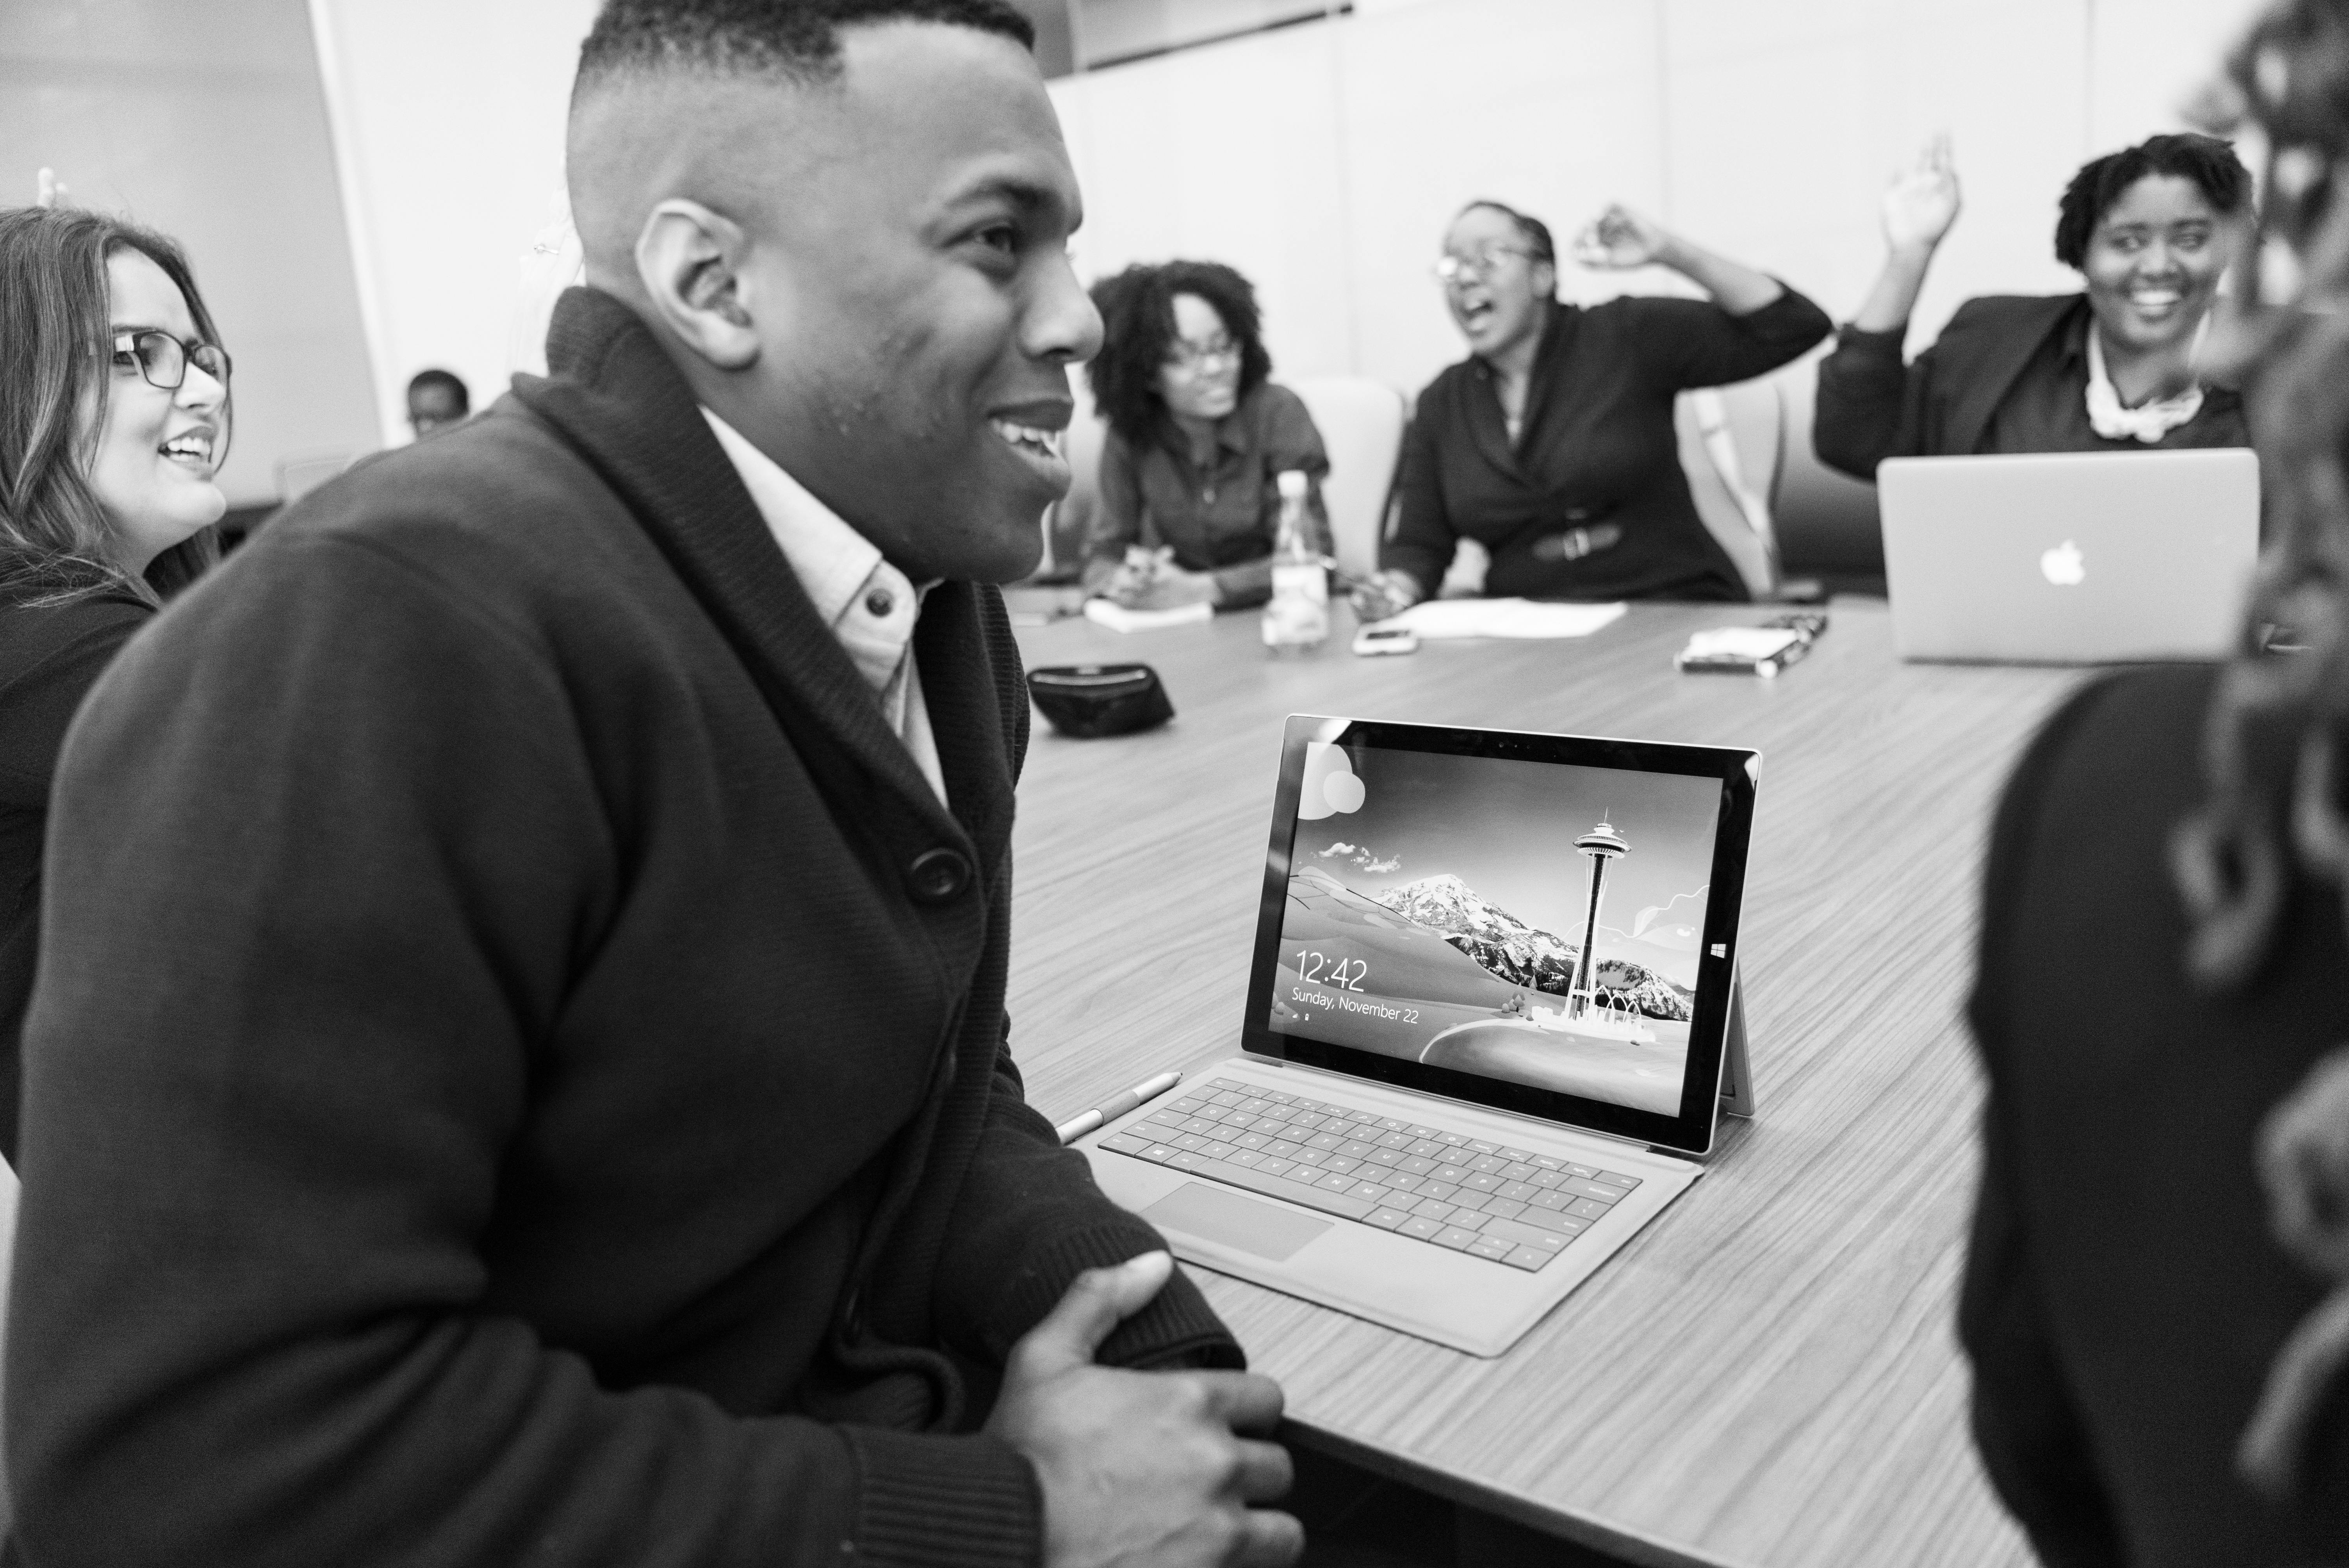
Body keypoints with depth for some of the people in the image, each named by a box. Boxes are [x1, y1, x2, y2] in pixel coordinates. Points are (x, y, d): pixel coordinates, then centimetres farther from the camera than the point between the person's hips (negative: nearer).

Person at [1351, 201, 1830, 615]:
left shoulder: (1624, 335, -1)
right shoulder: (1441, 403, 10)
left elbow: (1794, 328, -4)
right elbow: (1421, 544, 11)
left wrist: (1671, 253, -13)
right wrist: (1399, 585, -12)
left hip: (1675, 616, -3)